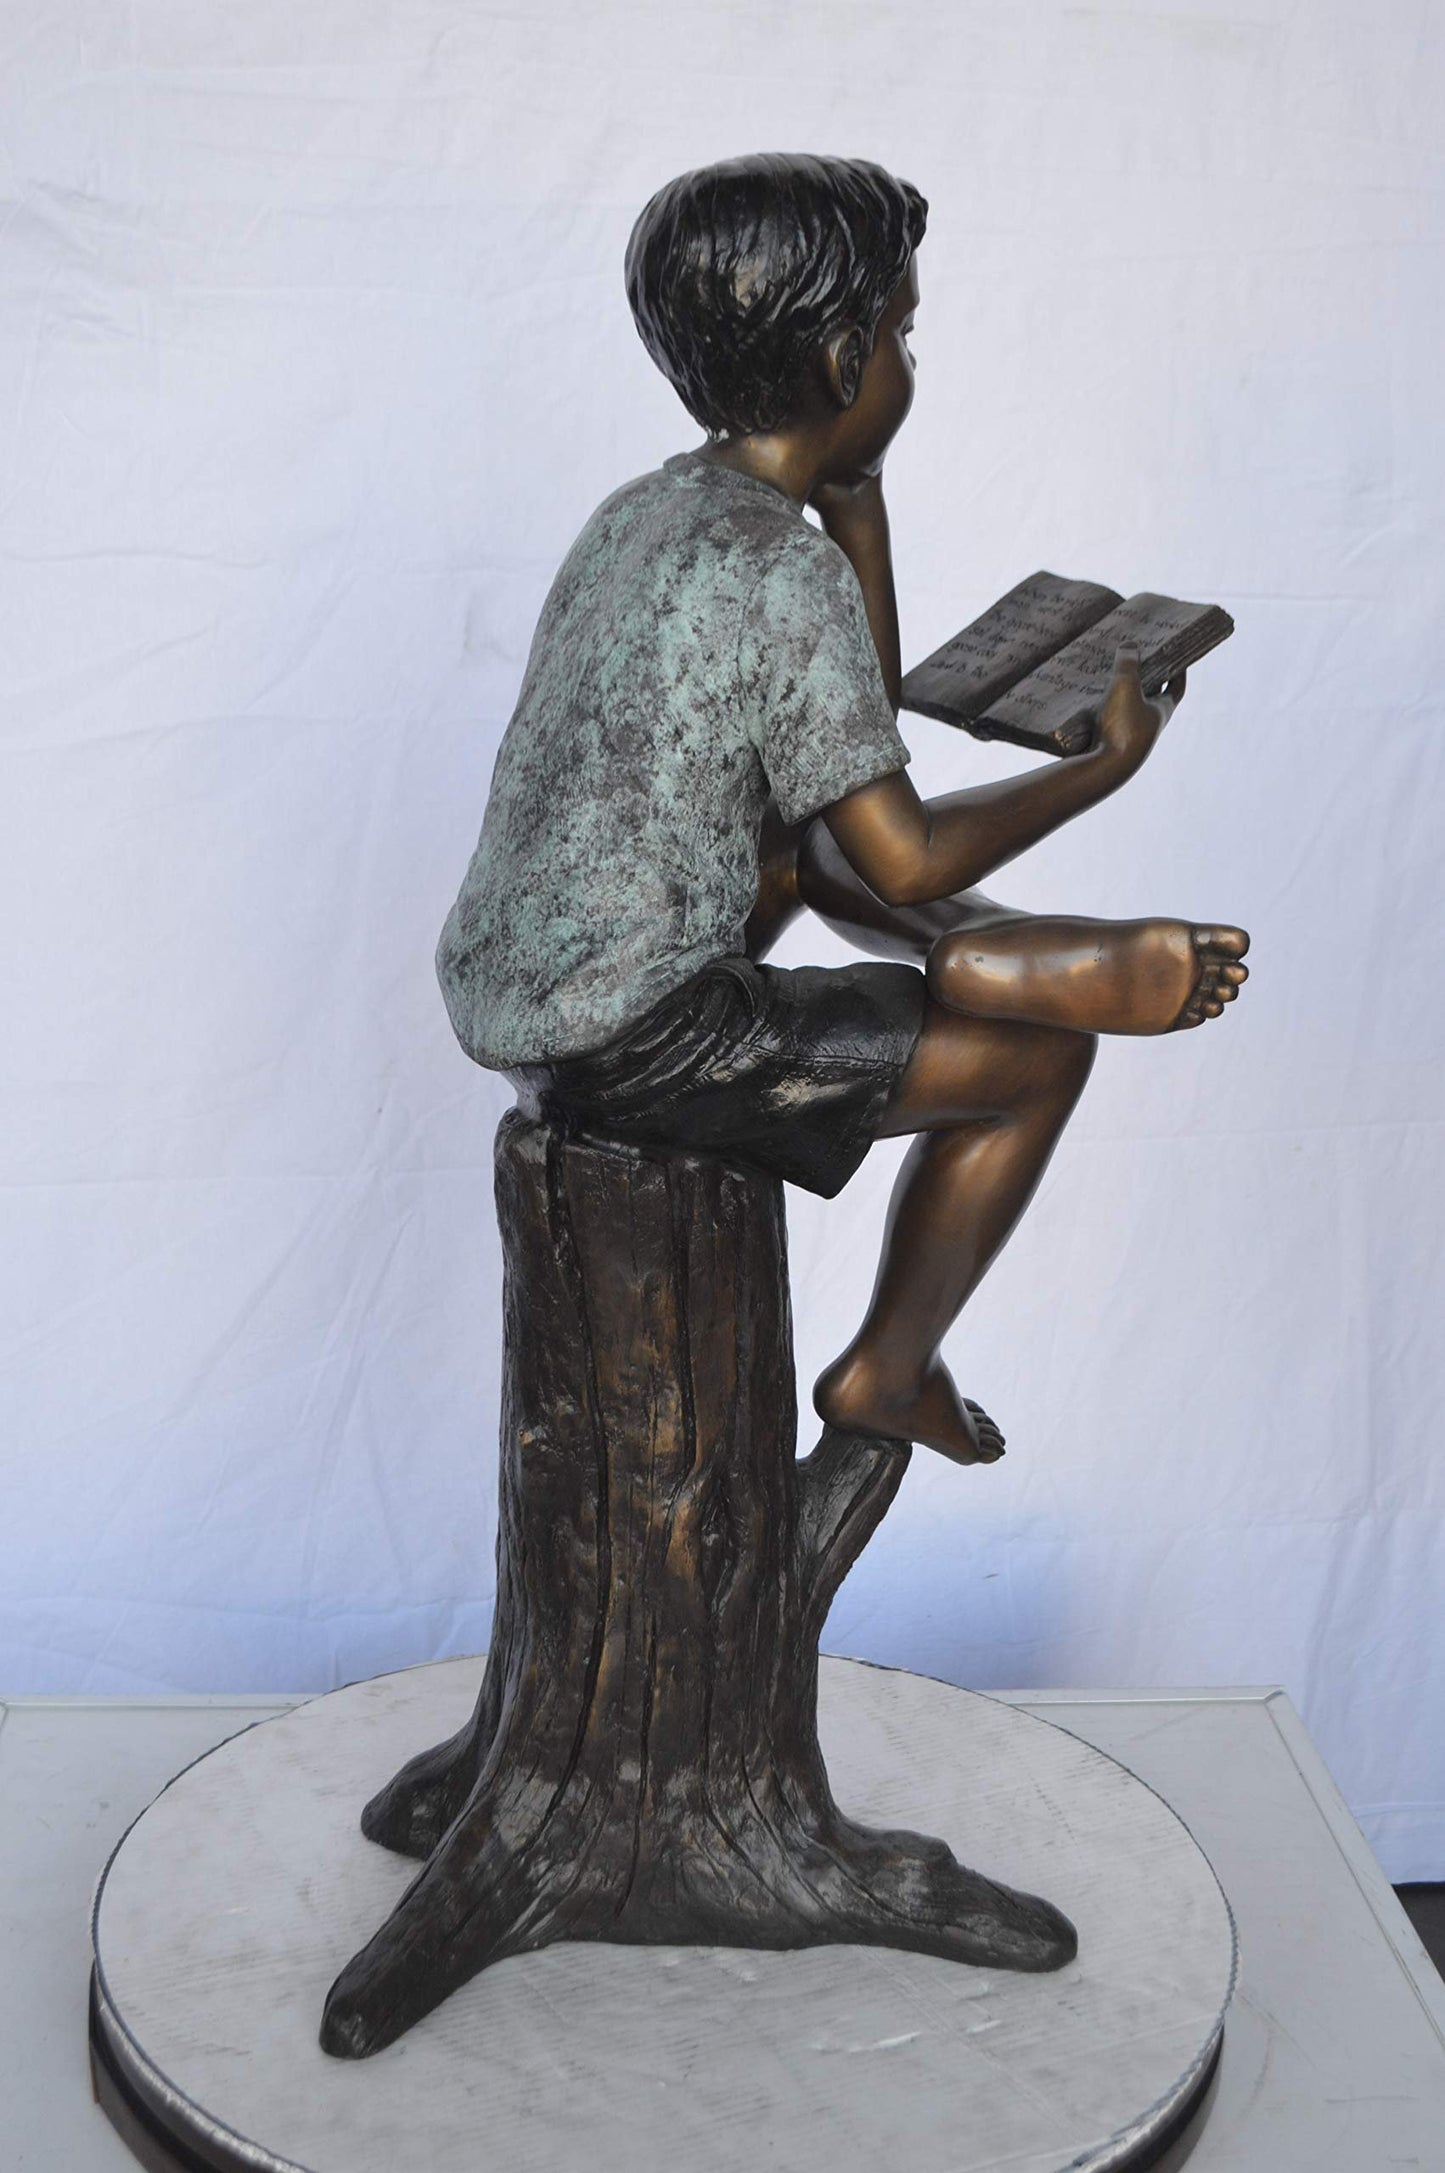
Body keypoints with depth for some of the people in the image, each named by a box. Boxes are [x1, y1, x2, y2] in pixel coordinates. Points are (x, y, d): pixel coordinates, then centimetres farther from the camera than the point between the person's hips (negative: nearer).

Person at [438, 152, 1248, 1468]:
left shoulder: (643, 511, 7)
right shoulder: (789, 580, -20)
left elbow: (854, 719, 17)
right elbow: (904, 860, -14)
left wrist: (855, 494, 10)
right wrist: (1106, 766, 0)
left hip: (495, 987, 9)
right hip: (629, 1048, -9)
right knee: (1045, 1060, 7)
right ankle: (887, 1374, 23)